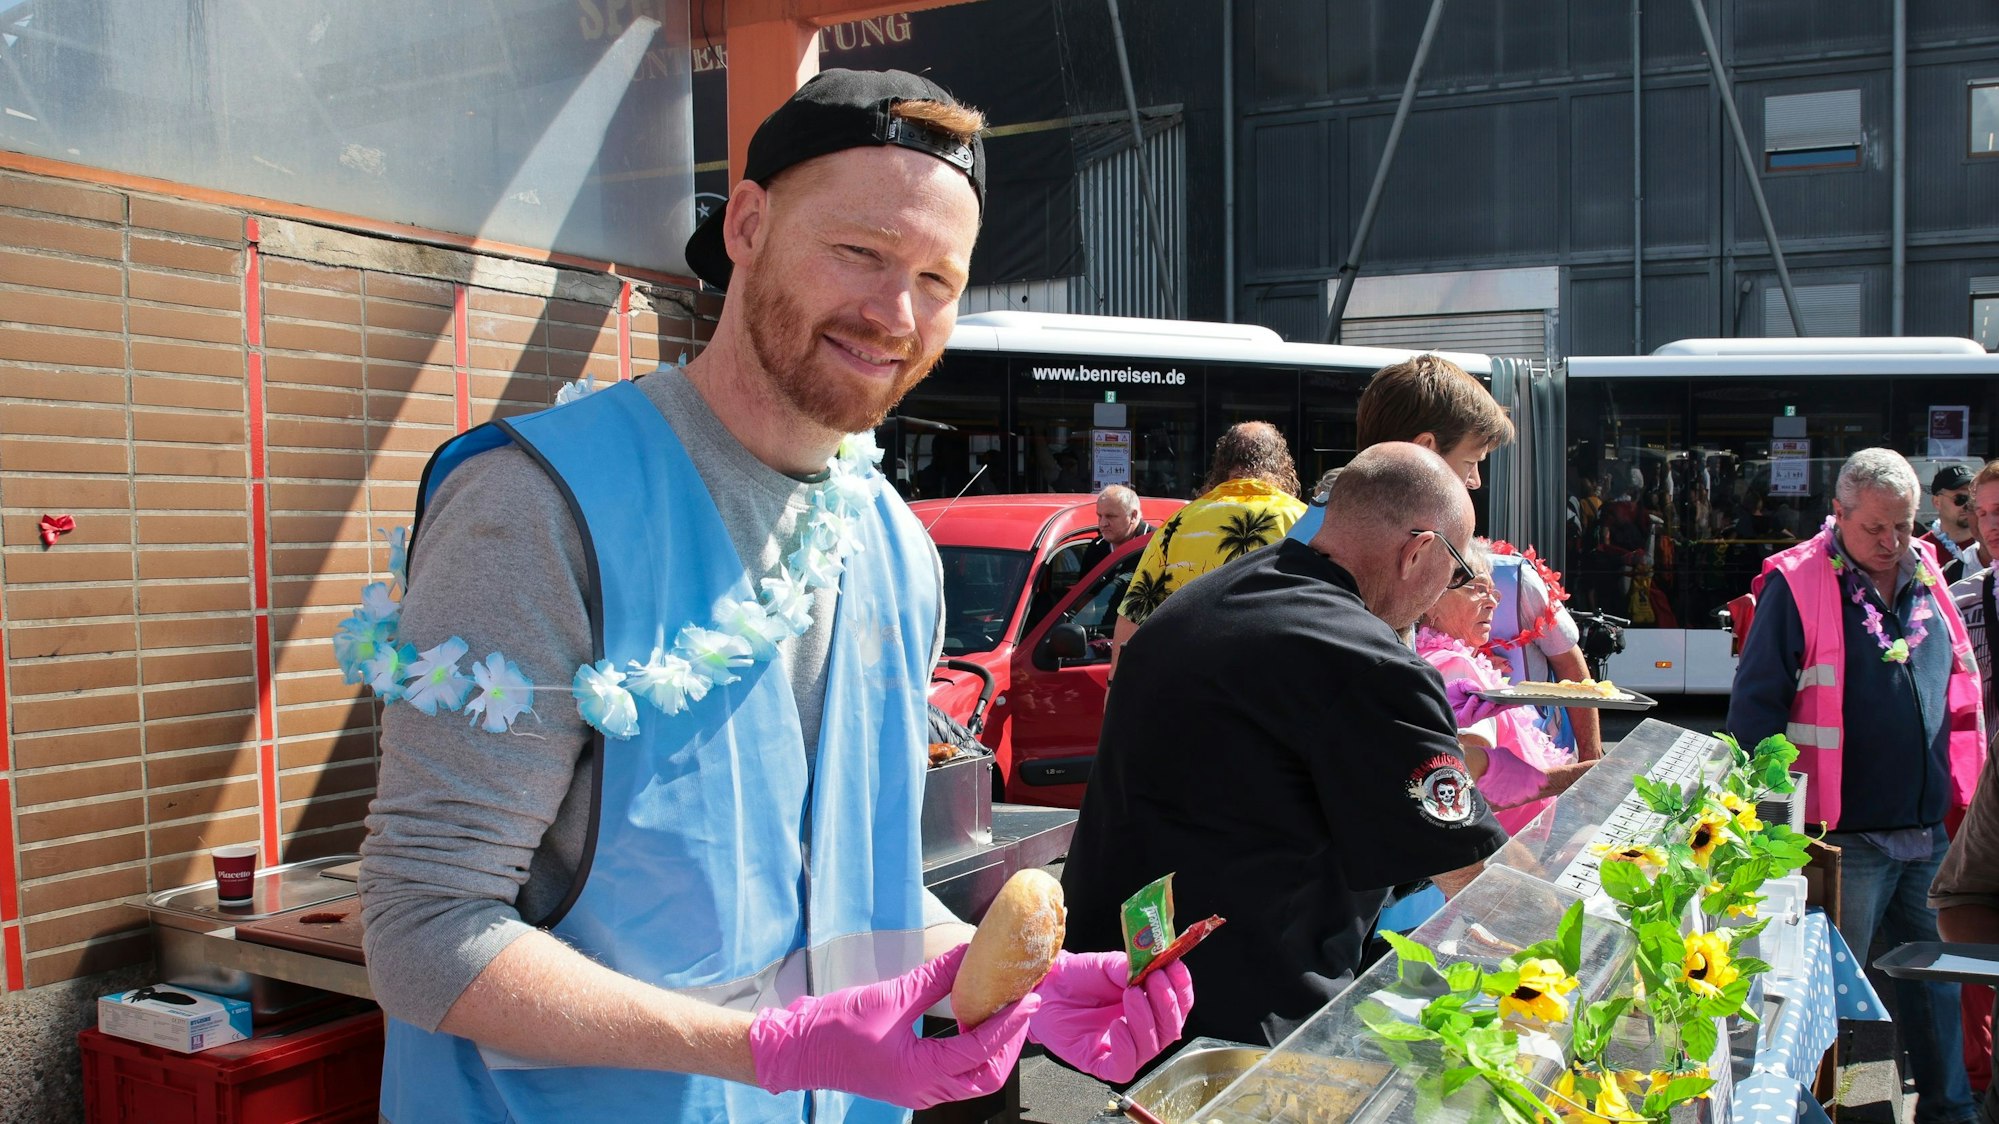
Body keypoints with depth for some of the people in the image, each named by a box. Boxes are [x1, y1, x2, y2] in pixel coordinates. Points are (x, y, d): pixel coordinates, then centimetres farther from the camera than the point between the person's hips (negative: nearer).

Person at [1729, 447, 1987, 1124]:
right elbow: (1754, 706, -9)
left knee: (1941, 981, 16)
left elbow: (1959, 688, 21)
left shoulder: (1927, 577, 9)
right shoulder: (1797, 584, -9)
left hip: (1930, 833, 6)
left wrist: (1961, 798, 18)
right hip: (1844, 840, -6)